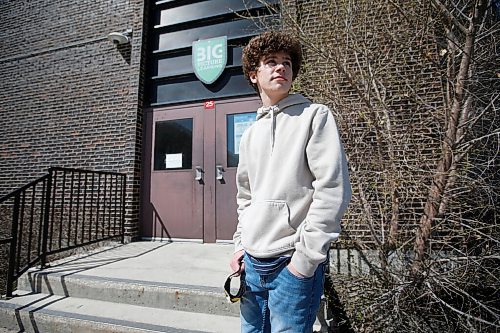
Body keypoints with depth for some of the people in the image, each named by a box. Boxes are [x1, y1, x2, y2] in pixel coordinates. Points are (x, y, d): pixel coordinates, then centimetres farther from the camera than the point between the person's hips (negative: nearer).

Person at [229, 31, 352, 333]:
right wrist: (241, 244, 10)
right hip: (252, 263, 6)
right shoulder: (251, 134, 12)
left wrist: (306, 257, -15)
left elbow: (333, 191, -13)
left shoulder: (315, 116, -4)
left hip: (294, 264, -5)